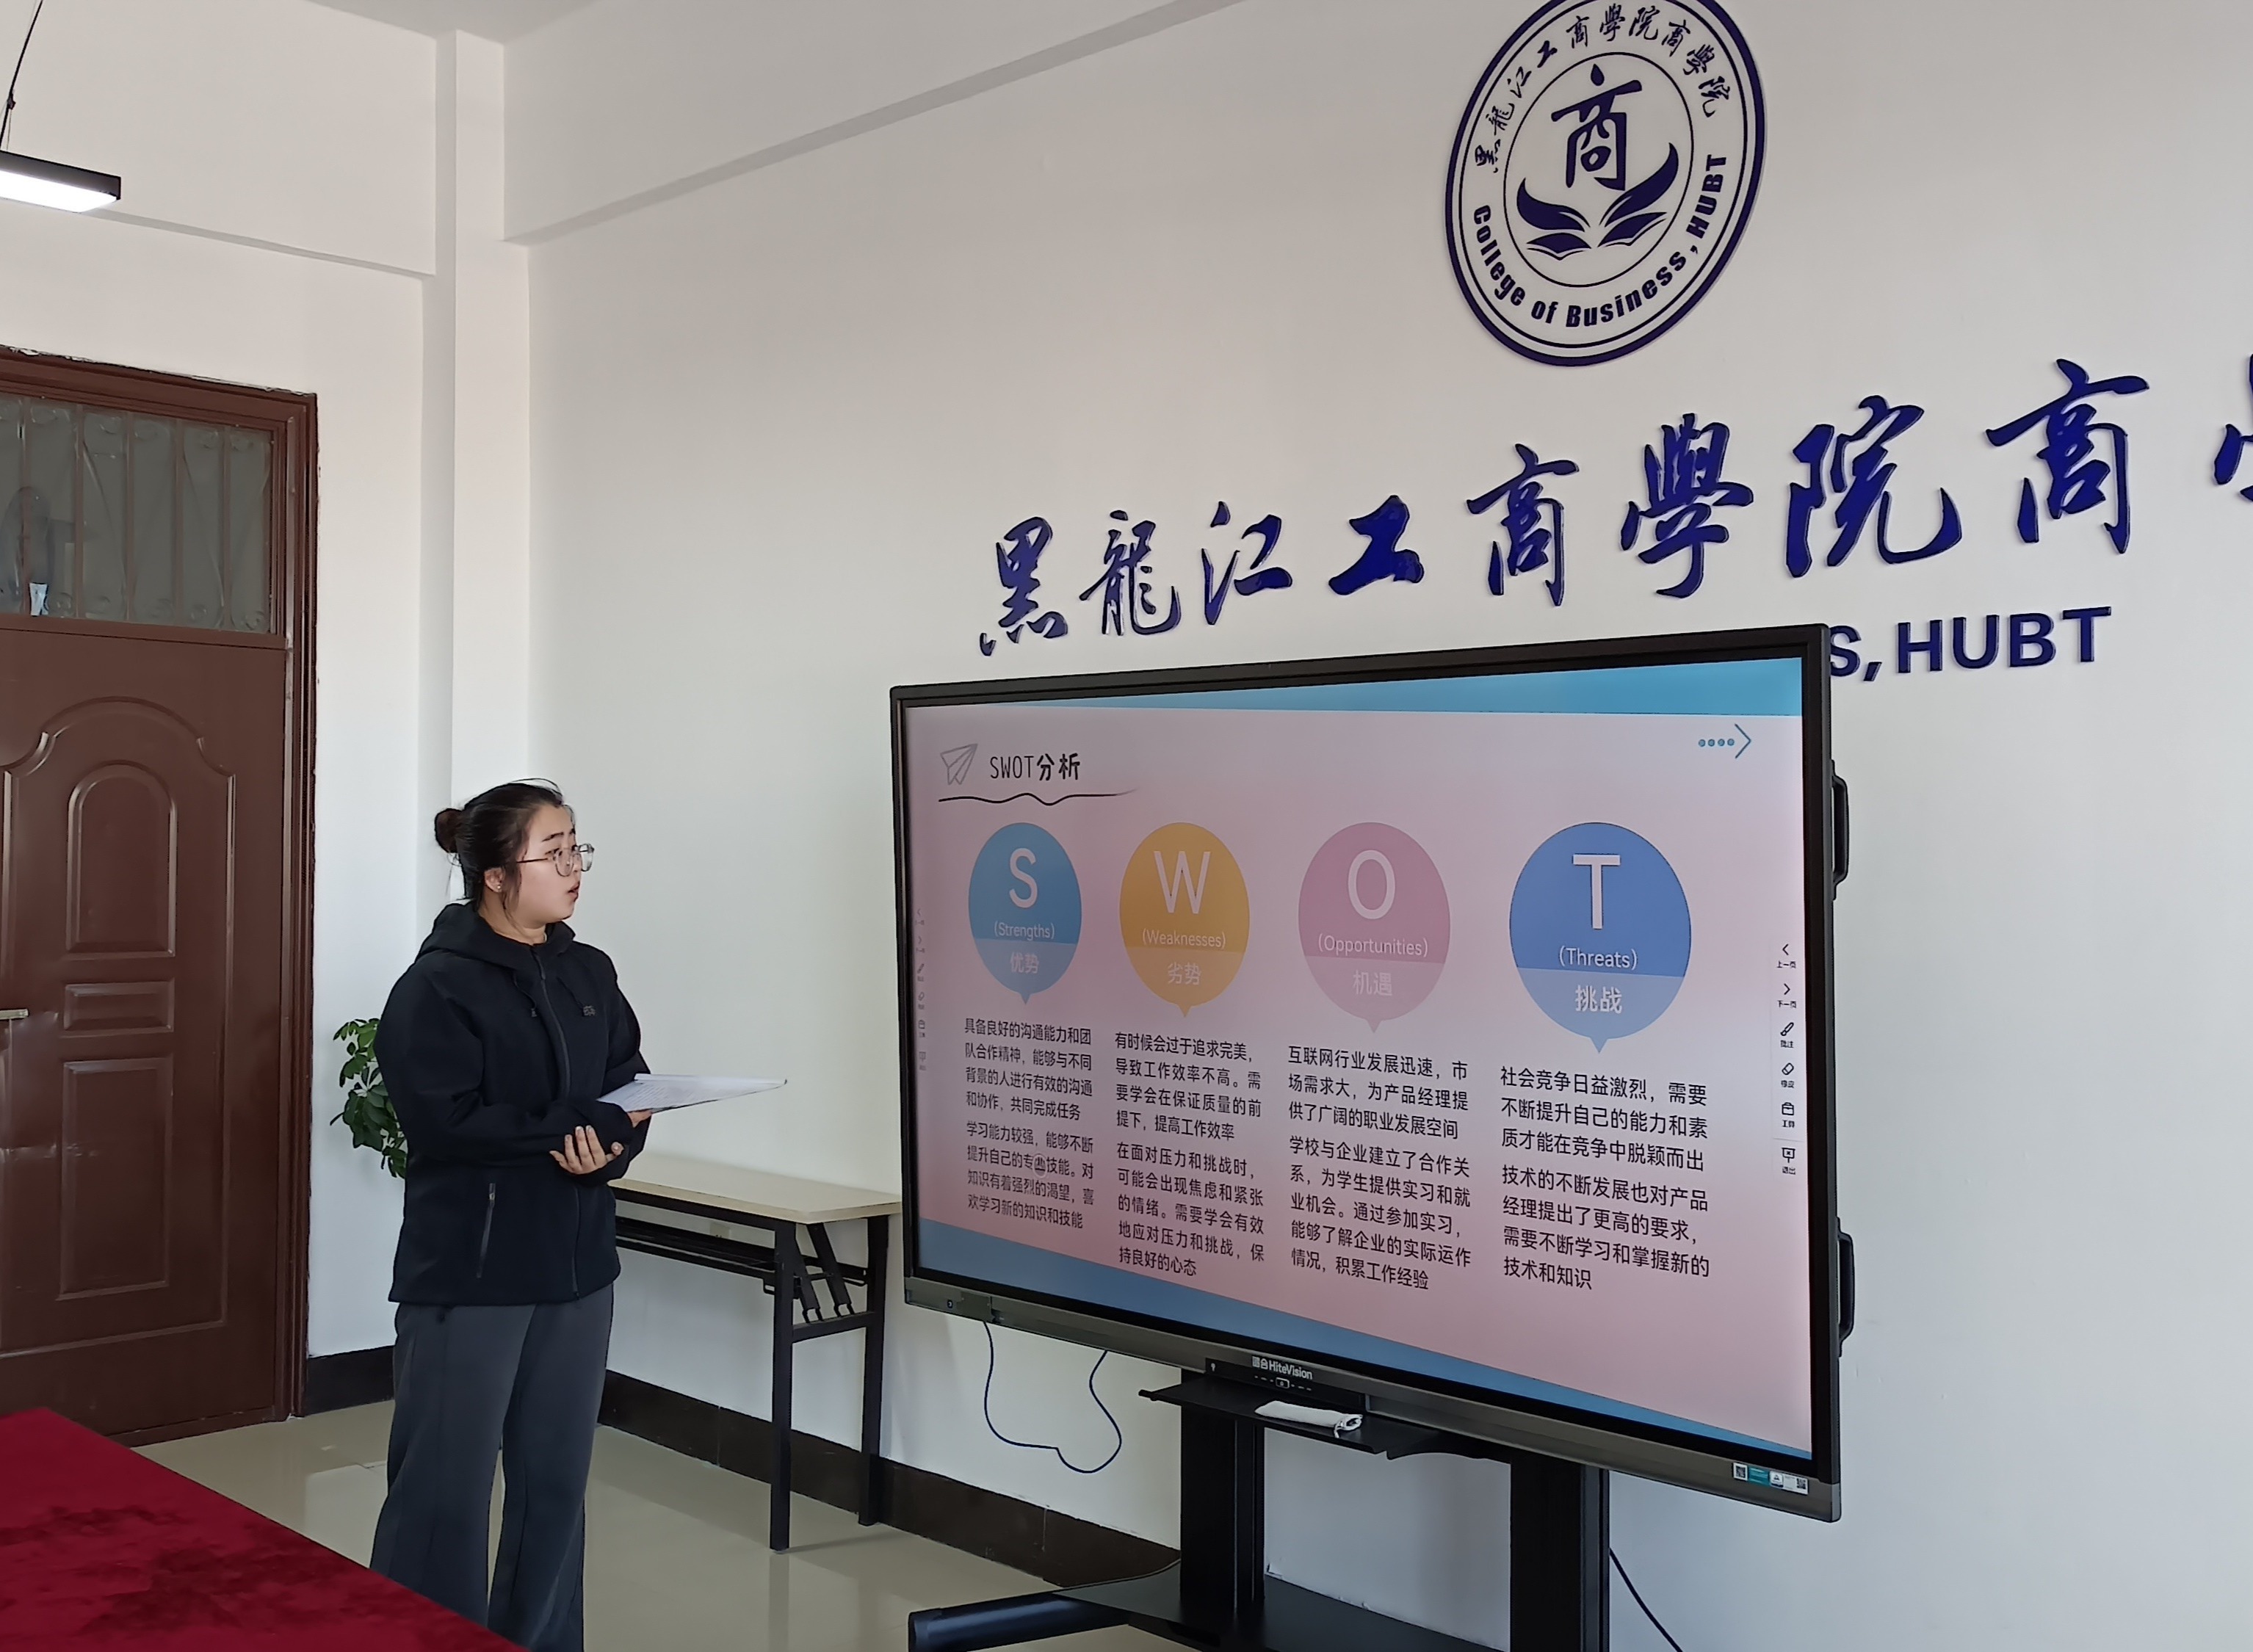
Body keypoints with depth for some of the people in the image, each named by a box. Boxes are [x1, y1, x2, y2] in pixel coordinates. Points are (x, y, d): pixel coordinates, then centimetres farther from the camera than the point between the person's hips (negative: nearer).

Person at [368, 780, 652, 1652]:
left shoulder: (590, 974, 8)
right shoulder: (437, 986, -10)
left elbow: (633, 1092, 7)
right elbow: (446, 1123, -20)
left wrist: (610, 1147, -15)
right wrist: (577, 1125, -18)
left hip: (577, 1265, 6)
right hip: (469, 1272, -6)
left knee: (555, 1482, 14)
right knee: (444, 1490, 1)